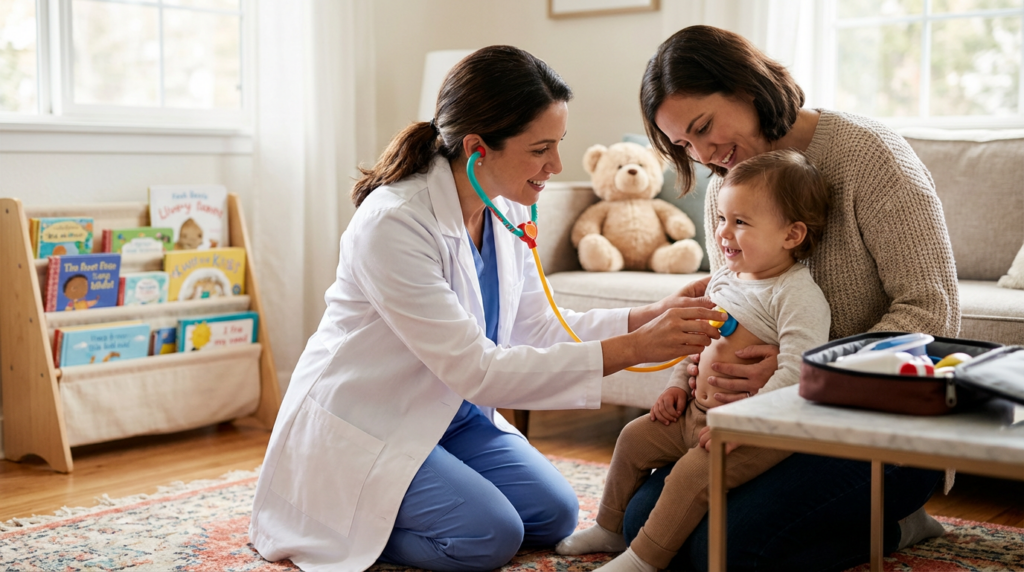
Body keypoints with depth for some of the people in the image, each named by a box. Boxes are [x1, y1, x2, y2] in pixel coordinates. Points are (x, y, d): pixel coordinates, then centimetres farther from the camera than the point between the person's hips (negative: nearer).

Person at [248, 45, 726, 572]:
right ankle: (332, 517, 3)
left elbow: (537, 328, 1)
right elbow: (475, 370, -32)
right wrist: (633, 349, -34)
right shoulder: (391, 223, -31)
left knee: (554, 514, 0)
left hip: (451, 411, 8)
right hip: (363, 425, -8)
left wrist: (648, 317, -14)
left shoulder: (508, 211, -5)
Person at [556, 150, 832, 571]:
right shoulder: (724, 278, 8)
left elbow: (796, 372, -28)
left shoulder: (798, 295, -20)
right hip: (699, 412, 9)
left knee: (695, 471, -26)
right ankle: (610, 528, 29)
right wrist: (679, 385, 12)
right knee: (635, 438, 12)